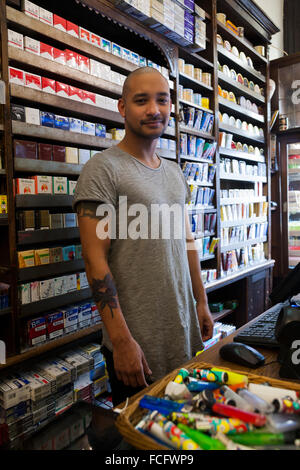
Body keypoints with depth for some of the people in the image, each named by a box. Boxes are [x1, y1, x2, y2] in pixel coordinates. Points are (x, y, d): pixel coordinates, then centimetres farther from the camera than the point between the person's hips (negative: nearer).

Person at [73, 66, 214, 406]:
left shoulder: (175, 172, 11)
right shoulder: (103, 168, -12)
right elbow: (95, 260, -18)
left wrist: (202, 302, 13)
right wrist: (121, 340, -19)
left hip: (184, 333, 7)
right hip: (137, 341, -6)